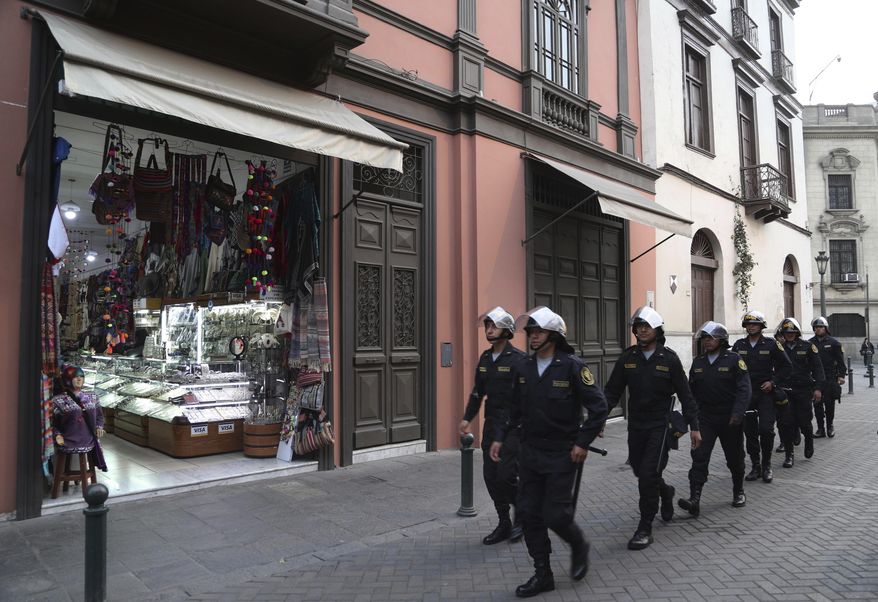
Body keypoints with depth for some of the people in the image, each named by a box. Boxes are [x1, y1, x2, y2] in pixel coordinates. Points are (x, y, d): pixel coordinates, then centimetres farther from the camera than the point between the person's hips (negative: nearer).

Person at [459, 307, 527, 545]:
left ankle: (521, 515, 21)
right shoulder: (485, 358, 10)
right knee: (490, 475, 8)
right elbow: (478, 391, 17)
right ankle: (504, 524, 23)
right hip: (491, 425, 7)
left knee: (506, 475, -8)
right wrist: (467, 418, 12)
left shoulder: (518, 359, -11)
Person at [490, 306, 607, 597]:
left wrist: (583, 442, -13)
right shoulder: (523, 368, 4)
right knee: (529, 513, 6)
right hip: (530, 453, 6)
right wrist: (500, 437, 7)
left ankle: (578, 546, 31)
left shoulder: (572, 365, -13)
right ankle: (542, 574, 23)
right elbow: (515, 408, 13)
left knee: (556, 515, -3)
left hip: (561, 454, -5)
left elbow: (598, 406, -11)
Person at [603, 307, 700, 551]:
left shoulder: (669, 359, -6)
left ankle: (645, 529, 3)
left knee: (648, 474, -10)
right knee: (640, 471, 15)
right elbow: (612, 391, 2)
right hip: (636, 425, 4)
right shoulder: (627, 358, 1)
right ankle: (665, 492, 48)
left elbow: (685, 395, -1)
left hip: (660, 425, -4)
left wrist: (694, 427, -3)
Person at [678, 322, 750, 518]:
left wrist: (737, 413, -24)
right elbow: (691, 391, 13)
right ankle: (694, 500, -14)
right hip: (705, 419, 3)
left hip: (730, 419, -2)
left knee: (735, 458, 14)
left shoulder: (734, 360, -7)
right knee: (699, 457, -10)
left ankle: (738, 492, 38)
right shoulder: (698, 362, 7)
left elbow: (744, 389, -14)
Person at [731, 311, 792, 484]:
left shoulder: (771, 344, -2)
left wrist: (773, 382, -6)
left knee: (766, 429, -11)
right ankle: (755, 466, 18)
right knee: (750, 432, 6)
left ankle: (767, 465, 8)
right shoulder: (738, 345, 5)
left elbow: (786, 366, 4)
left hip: (766, 393, -3)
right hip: (745, 394, 3)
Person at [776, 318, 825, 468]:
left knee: (804, 421, 2)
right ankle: (789, 454, 7)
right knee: (785, 423, -4)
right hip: (784, 391, 1)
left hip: (804, 391, -1)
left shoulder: (807, 347, 1)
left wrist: (818, 388, -7)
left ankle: (809, 439, 37)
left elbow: (817, 368, 0)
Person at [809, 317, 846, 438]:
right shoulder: (810, 343, 7)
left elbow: (840, 360, 1)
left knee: (830, 404, 3)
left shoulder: (833, 342, 1)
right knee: (817, 405, 3)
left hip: (830, 378, -2)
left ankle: (830, 426, 21)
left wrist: (841, 375, -6)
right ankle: (820, 429, 10)